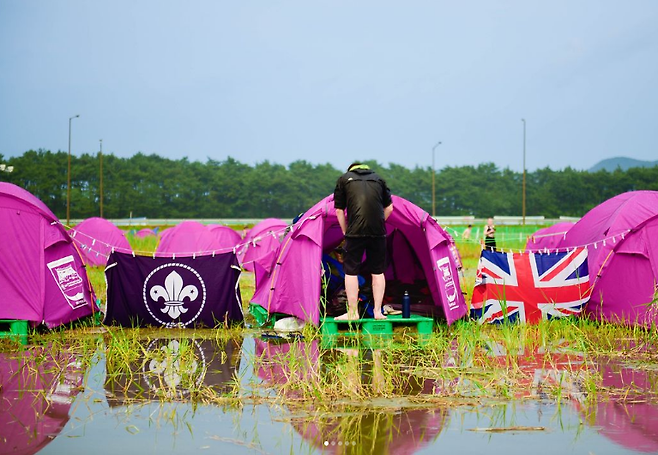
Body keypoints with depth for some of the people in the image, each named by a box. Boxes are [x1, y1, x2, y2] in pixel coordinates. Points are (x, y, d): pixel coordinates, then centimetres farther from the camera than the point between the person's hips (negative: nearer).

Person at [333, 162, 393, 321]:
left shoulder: (344, 179, 13)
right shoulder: (378, 179, 21)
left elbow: (339, 210, 10)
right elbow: (389, 208, 20)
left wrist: (345, 231, 18)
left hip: (355, 231, -3)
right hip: (378, 232, 3)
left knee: (350, 271, 5)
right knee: (378, 271, 13)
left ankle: (352, 312, 4)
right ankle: (378, 312, 13)